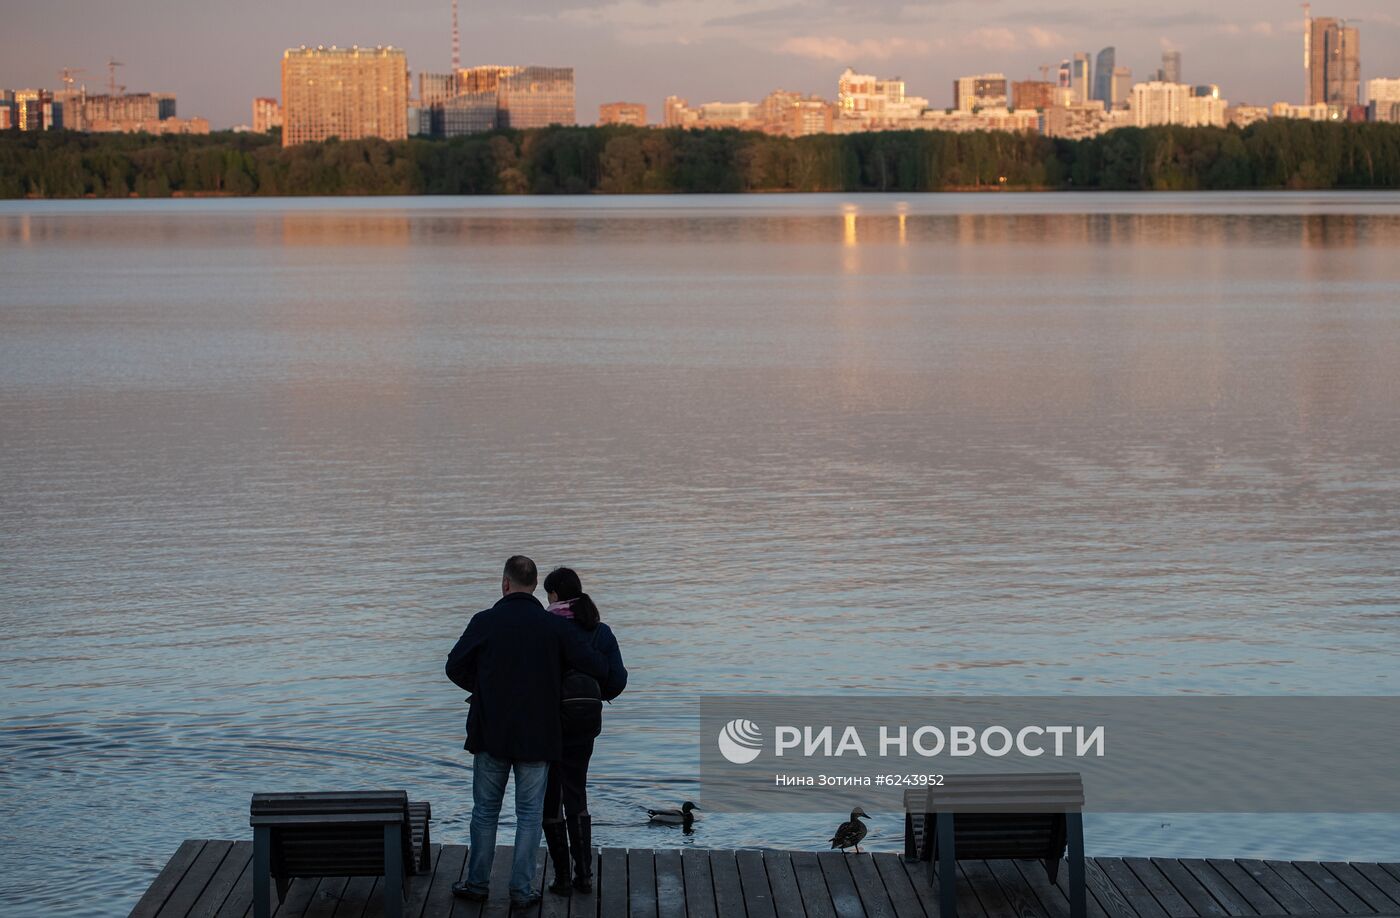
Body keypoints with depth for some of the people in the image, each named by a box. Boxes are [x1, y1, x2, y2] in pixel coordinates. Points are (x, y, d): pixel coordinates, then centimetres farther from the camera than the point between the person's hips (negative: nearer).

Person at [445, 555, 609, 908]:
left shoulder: (485, 622, -8)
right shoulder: (555, 627, -6)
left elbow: (455, 668, 0)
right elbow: (599, 668, -5)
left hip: (490, 734, 0)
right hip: (537, 737, 0)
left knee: (485, 810, 13)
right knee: (529, 814, 8)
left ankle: (477, 883, 18)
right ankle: (522, 889, 7)